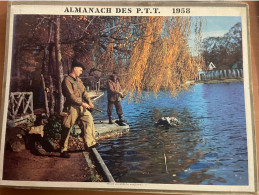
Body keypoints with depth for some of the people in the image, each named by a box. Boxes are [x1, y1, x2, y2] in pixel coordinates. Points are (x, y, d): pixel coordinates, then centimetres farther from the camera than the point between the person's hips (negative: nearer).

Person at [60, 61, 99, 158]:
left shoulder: (78, 80, 15)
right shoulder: (67, 80, -12)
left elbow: (84, 91, 12)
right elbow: (70, 96, -19)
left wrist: (89, 101, -2)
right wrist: (82, 103, -19)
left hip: (81, 107, 9)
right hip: (71, 107, -9)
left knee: (89, 121, 7)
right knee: (67, 129, -2)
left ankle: (90, 143, 16)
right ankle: (63, 150, 8)